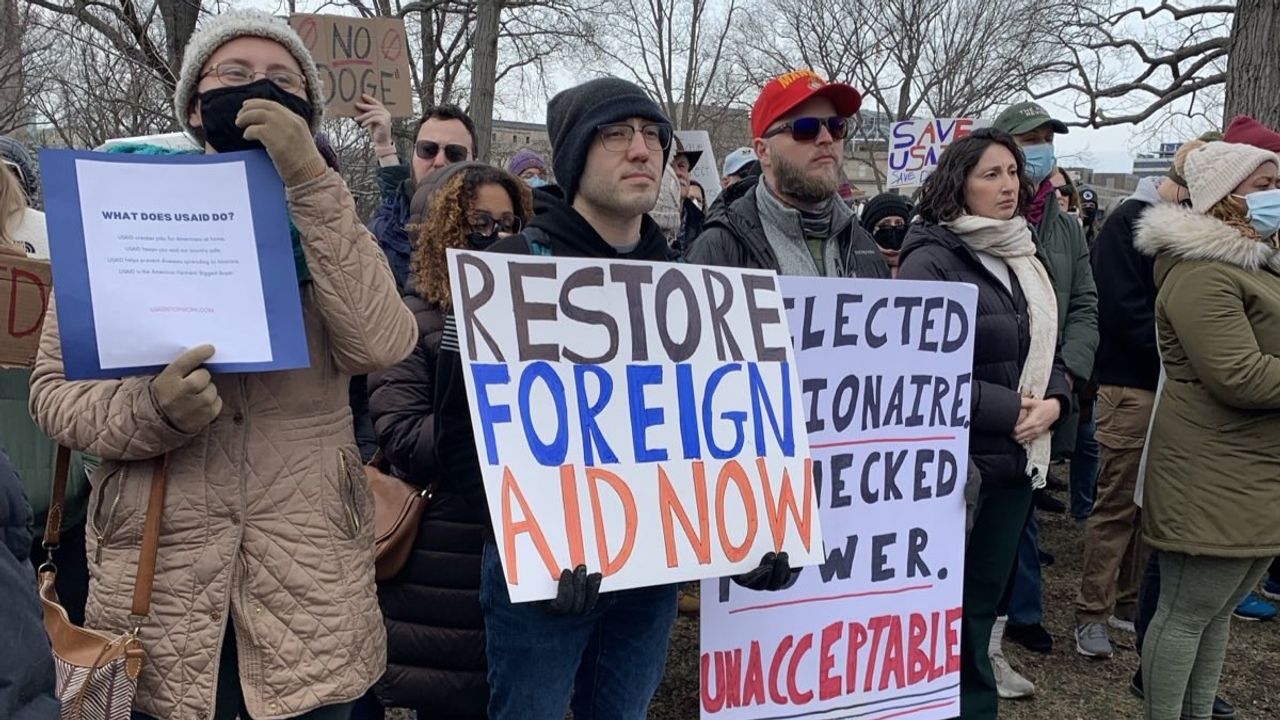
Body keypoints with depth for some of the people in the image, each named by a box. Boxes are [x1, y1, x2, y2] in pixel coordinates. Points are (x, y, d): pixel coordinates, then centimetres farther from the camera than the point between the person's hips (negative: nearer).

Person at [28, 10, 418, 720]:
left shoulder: (325, 227, 4)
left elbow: (381, 344, -15)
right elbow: (52, 388, 1)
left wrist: (309, 179, -19)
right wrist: (153, 410, -20)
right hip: (157, 580, 0)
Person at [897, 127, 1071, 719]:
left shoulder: (1025, 258, 12)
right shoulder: (930, 259, -12)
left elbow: (1048, 347, 17)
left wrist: (1053, 401, -4)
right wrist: (1009, 411, -17)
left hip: (1018, 456, 7)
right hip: (955, 458, -7)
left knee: (986, 593, 16)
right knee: (950, 600, 3)